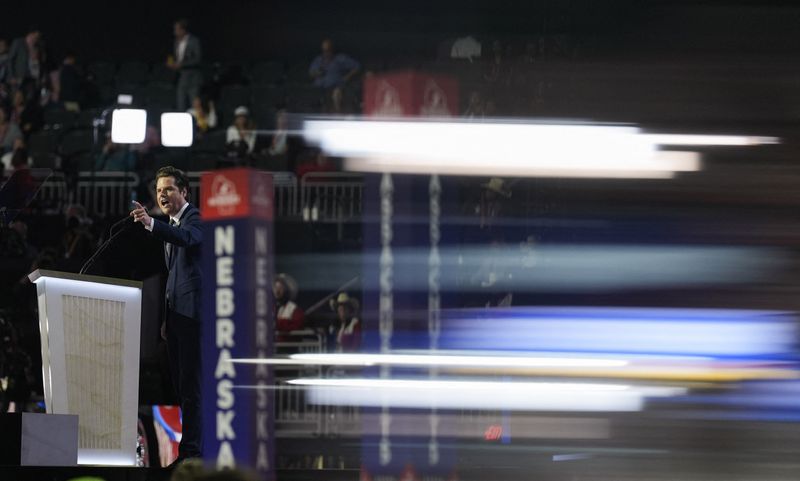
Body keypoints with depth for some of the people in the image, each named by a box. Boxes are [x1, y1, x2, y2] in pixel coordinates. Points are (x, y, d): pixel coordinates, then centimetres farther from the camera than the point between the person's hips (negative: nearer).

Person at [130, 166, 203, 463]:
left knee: (190, 382, -11)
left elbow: (187, 237, -33)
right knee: (179, 381, 9)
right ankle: (188, 445, 13)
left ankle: (192, 450, -12)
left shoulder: (196, 218, -8)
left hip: (192, 310, -9)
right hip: (175, 312, 9)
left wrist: (150, 224, -48)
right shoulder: (172, 224, 20)